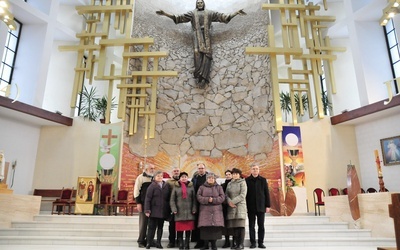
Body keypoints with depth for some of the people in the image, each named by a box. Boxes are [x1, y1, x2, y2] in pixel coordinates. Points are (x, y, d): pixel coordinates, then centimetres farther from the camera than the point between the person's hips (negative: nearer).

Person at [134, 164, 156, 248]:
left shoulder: (154, 178, 13)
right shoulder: (141, 177, -2)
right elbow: (136, 190, -6)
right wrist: (138, 203, -12)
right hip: (144, 203, -5)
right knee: (143, 222, -1)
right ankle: (141, 241, 9)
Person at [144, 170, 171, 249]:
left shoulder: (167, 186, 5)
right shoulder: (152, 186, -5)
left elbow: (168, 198, 9)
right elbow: (147, 199, -8)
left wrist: (168, 210, 6)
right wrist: (147, 210, -13)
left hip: (163, 211, 3)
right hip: (154, 211, -3)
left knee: (160, 227, 11)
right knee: (152, 227, 4)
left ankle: (158, 243, 21)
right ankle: (149, 243, 14)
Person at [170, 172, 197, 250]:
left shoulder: (191, 186, 7)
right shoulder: (176, 187, 4)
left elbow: (194, 199, 7)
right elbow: (172, 199, 4)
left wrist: (194, 209, -1)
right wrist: (174, 209, -6)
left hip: (189, 212, 1)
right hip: (179, 211, -1)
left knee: (188, 229, 4)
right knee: (179, 229, 1)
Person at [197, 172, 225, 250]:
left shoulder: (219, 187, 11)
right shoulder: (202, 187, 11)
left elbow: (222, 197, 1)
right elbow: (198, 197, 0)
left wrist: (213, 200, -12)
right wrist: (207, 200, -15)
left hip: (216, 210, 0)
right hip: (205, 210, 0)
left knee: (215, 227, -5)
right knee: (205, 227, -4)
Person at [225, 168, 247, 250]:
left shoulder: (242, 182, 3)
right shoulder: (229, 184, 18)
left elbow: (242, 195, -7)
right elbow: (226, 194, 9)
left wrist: (233, 201, -10)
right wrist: (229, 202, -10)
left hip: (240, 206, -4)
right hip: (231, 207, 4)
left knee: (240, 225, -6)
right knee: (234, 225, 1)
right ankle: (235, 243, 7)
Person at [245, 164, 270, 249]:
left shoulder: (263, 180, 4)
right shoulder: (247, 180, 0)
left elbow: (266, 193, 4)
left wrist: (268, 205, 0)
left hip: (261, 206, 1)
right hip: (251, 207, -1)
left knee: (261, 225, 6)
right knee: (251, 226, 5)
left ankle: (261, 242, 15)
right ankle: (252, 243, 13)